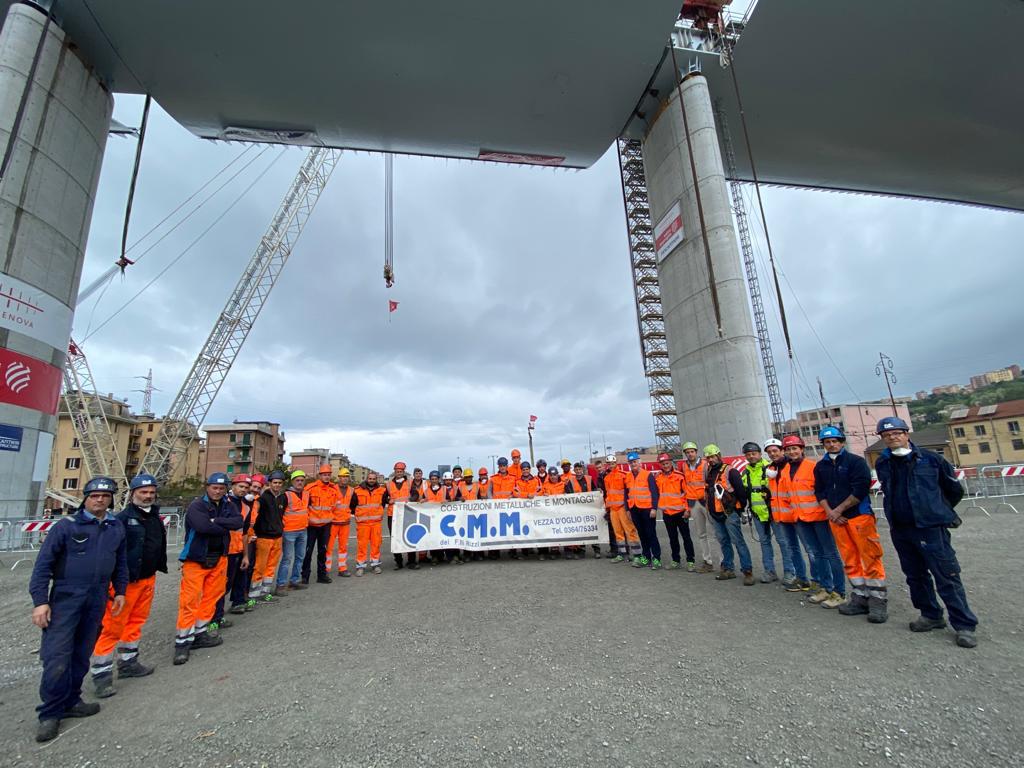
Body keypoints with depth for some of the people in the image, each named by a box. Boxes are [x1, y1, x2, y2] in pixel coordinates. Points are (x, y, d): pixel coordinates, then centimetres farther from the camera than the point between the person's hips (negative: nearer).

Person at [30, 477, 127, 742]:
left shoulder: (117, 528, 6)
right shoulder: (67, 525, -8)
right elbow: (43, 563, -8)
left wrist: (120, 591, 12)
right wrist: (40, 601, -13)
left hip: (97, 602, 4)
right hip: (65, 598, -4)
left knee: (82, 655, 14)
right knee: (57, 656, -5)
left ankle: (70, 701, 28)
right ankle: (51, 713, 11)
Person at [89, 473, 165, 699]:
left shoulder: (156, 518, 10)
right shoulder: (123, 518, -15)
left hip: (148, 579, 8)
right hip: (126, 580, -8)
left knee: (136, 622, 18)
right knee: (113, 626, -3)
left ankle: (128, 663, 32)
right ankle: (101, 673, 9)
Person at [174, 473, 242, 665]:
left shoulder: (228, 506, 5)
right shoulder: (197, 505, -11)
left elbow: (238, 522, -11)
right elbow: (202, 526, -27)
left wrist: (216, 521, -21)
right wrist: (225, 527, -13)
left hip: (219, 558, 5)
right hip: (196, 559, -5)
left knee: (211, 597, 11)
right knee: (189, 601, -4)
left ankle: (199, 633, 25)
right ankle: (182, 641, 6)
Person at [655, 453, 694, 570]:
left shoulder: (680, 476, -7)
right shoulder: (657, 477, 3)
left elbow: (686, 492, -4)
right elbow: (657, 493, 15)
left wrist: (687, 509, -6)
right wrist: (660, 506, 13)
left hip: (680, 511, -3)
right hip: (666, 513, 4)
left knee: (686, 537, 3)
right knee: (673, 538, 13)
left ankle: (690, 561, 12)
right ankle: (676, 561, 23)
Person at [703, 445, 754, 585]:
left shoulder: (730, 471, -11)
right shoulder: (708, 473, 11)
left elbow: (741, 490, -11)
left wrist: (741, 508, -5)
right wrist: (708, 506, 17)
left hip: (729, 513, -7)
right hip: (715, 514, 7)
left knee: (738, 542, -4)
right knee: (724, 542, 14)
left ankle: (747, 571, 1)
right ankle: (728, 569, 23)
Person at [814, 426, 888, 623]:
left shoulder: (856, 461, -5)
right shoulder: (820, 466, 11)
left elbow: (860, 490, -12)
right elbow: (819, 492, 11)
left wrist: (839, 510, -11)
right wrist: (830, 512, -4)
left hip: (859, 516, -5)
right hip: (836, 519, 5)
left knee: (870, 558, -4)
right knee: (850, 561, 10)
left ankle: (878, 601, 6)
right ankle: (860, 598, 19)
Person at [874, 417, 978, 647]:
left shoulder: (930, 459, -6)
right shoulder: (882, 464, 5)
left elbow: (955, 489, 6)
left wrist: (939, 511, 14)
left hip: (931, 528, -4)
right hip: (899, 531, 5)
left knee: (946, 577, -1)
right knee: (915, 576, 14)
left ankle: (964, 625, 11)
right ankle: (931, 615, 28)